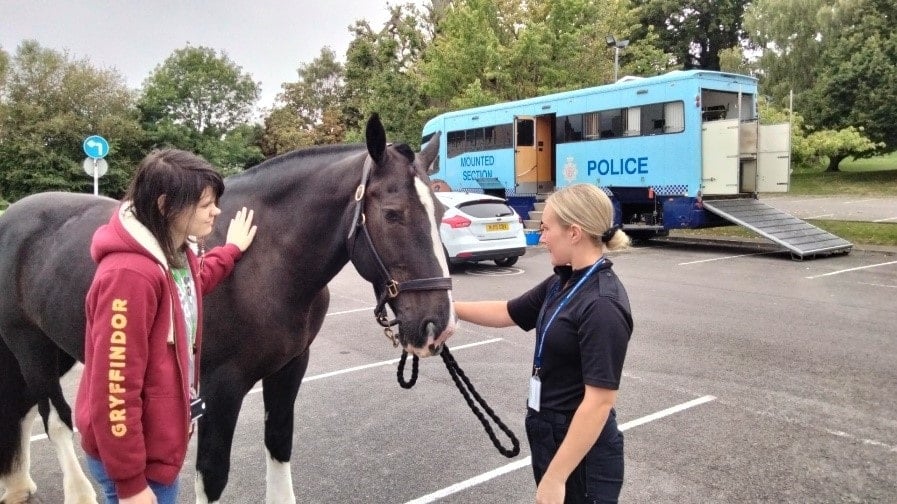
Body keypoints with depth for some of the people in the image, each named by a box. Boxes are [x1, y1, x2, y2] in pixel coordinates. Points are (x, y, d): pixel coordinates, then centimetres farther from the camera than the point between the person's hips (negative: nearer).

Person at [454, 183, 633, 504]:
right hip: (551, 437, 9)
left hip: (580, 454, -8)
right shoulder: (564, 282, 3)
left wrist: (555, 477, -25)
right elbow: (507, 313, 15)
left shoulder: (602, 306, -25)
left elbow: (600, 400, -27)